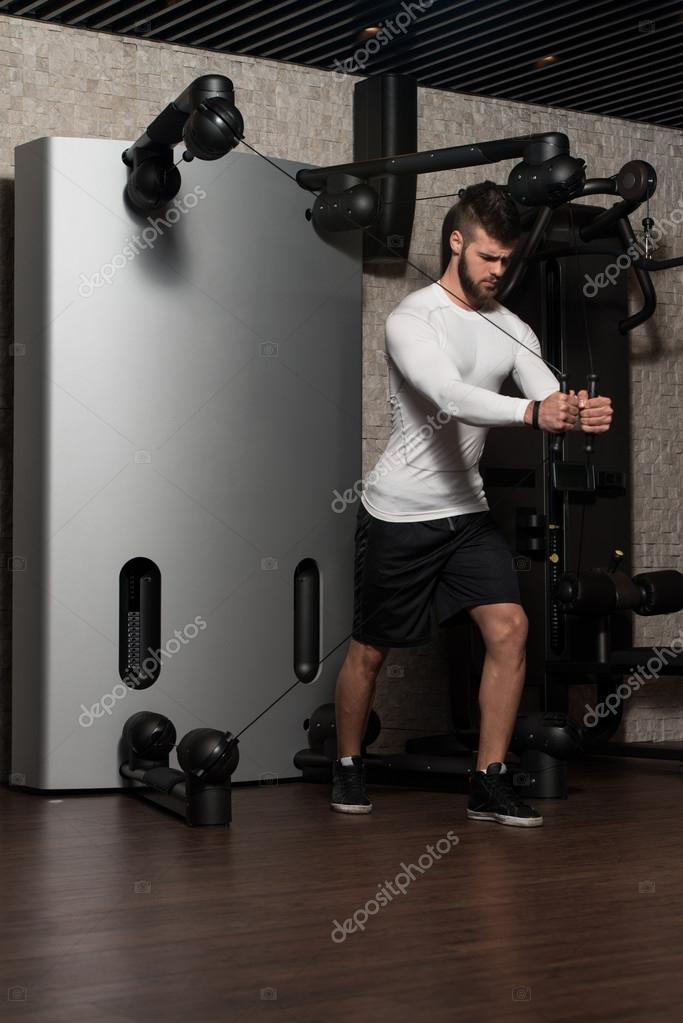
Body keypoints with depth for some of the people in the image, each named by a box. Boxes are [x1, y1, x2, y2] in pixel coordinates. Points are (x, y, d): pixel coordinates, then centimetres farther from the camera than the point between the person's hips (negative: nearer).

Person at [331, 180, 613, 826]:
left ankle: (489, 784, -2)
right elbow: (453, 399, -33)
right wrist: (532, 411, -50)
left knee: (510, 628, -10)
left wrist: (584, 413, -35)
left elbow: (551, 402, -9)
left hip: (467, 510, 5)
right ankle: (347, 768, 30)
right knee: (370, 650, 7)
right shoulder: (412, 320, -16)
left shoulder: (512, 330, 4)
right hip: (398, 513, -5)